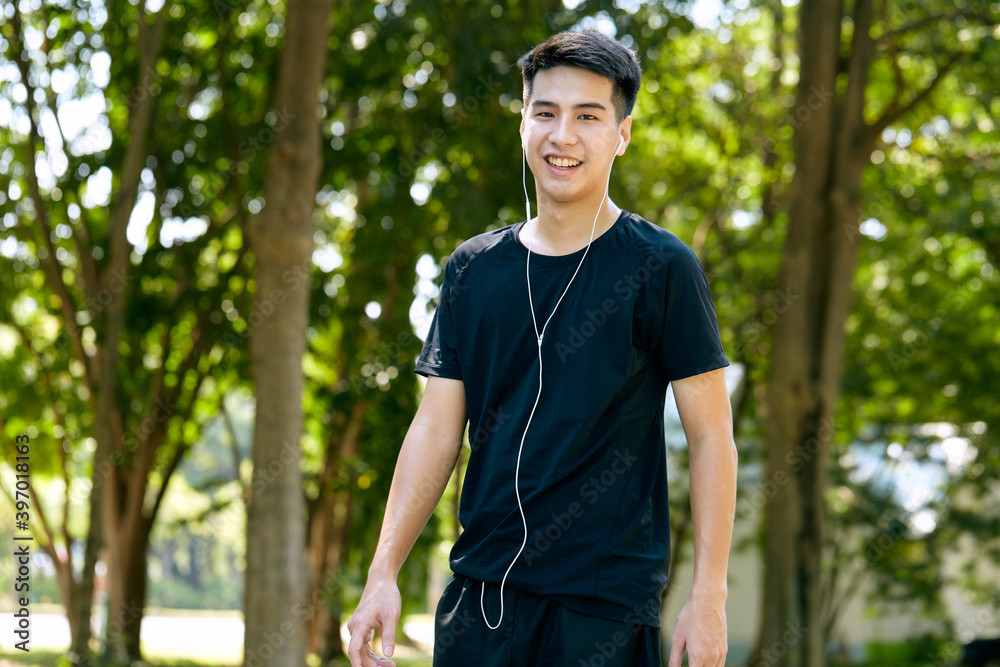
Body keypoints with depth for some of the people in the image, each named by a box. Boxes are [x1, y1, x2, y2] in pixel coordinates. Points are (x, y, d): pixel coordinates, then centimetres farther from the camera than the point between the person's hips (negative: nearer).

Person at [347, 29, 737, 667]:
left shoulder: (660, 268, -4)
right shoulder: (473, 268, 8)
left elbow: (711, 436, -4)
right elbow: (437, 429, 9)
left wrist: (709, 596, -10)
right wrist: (384, 573, 2)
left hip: (607, 600, -3)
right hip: (480, 590, 4)